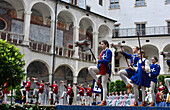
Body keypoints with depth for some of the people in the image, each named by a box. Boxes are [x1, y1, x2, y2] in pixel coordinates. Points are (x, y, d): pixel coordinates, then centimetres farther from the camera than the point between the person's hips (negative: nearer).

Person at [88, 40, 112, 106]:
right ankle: (98, 81, -2)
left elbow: (107, 61, -19)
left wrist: (98, 61, -15)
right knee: (90, 69, -13)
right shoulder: (102, 52, 16)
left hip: (105, 70, -8)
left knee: (104, 86, -5)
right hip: (100, 69, 8)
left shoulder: (108, 51, -9)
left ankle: (104, 101, 2)